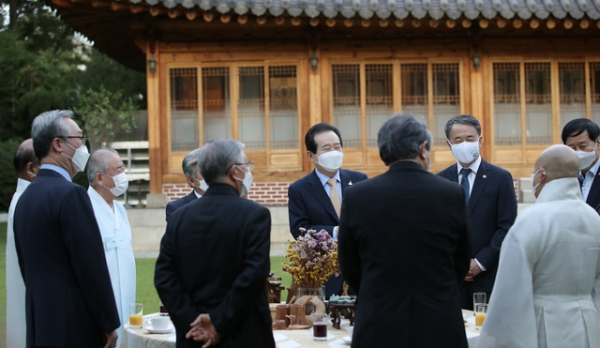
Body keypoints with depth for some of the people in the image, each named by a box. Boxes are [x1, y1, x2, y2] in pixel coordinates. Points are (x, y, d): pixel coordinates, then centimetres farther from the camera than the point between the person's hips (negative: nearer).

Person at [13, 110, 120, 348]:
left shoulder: (25, 197, 11)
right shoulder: (71, 194, -15)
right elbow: (92, 266, -15)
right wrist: (110, 325, -8)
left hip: (39, 327, 8)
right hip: (76, 328, -8)